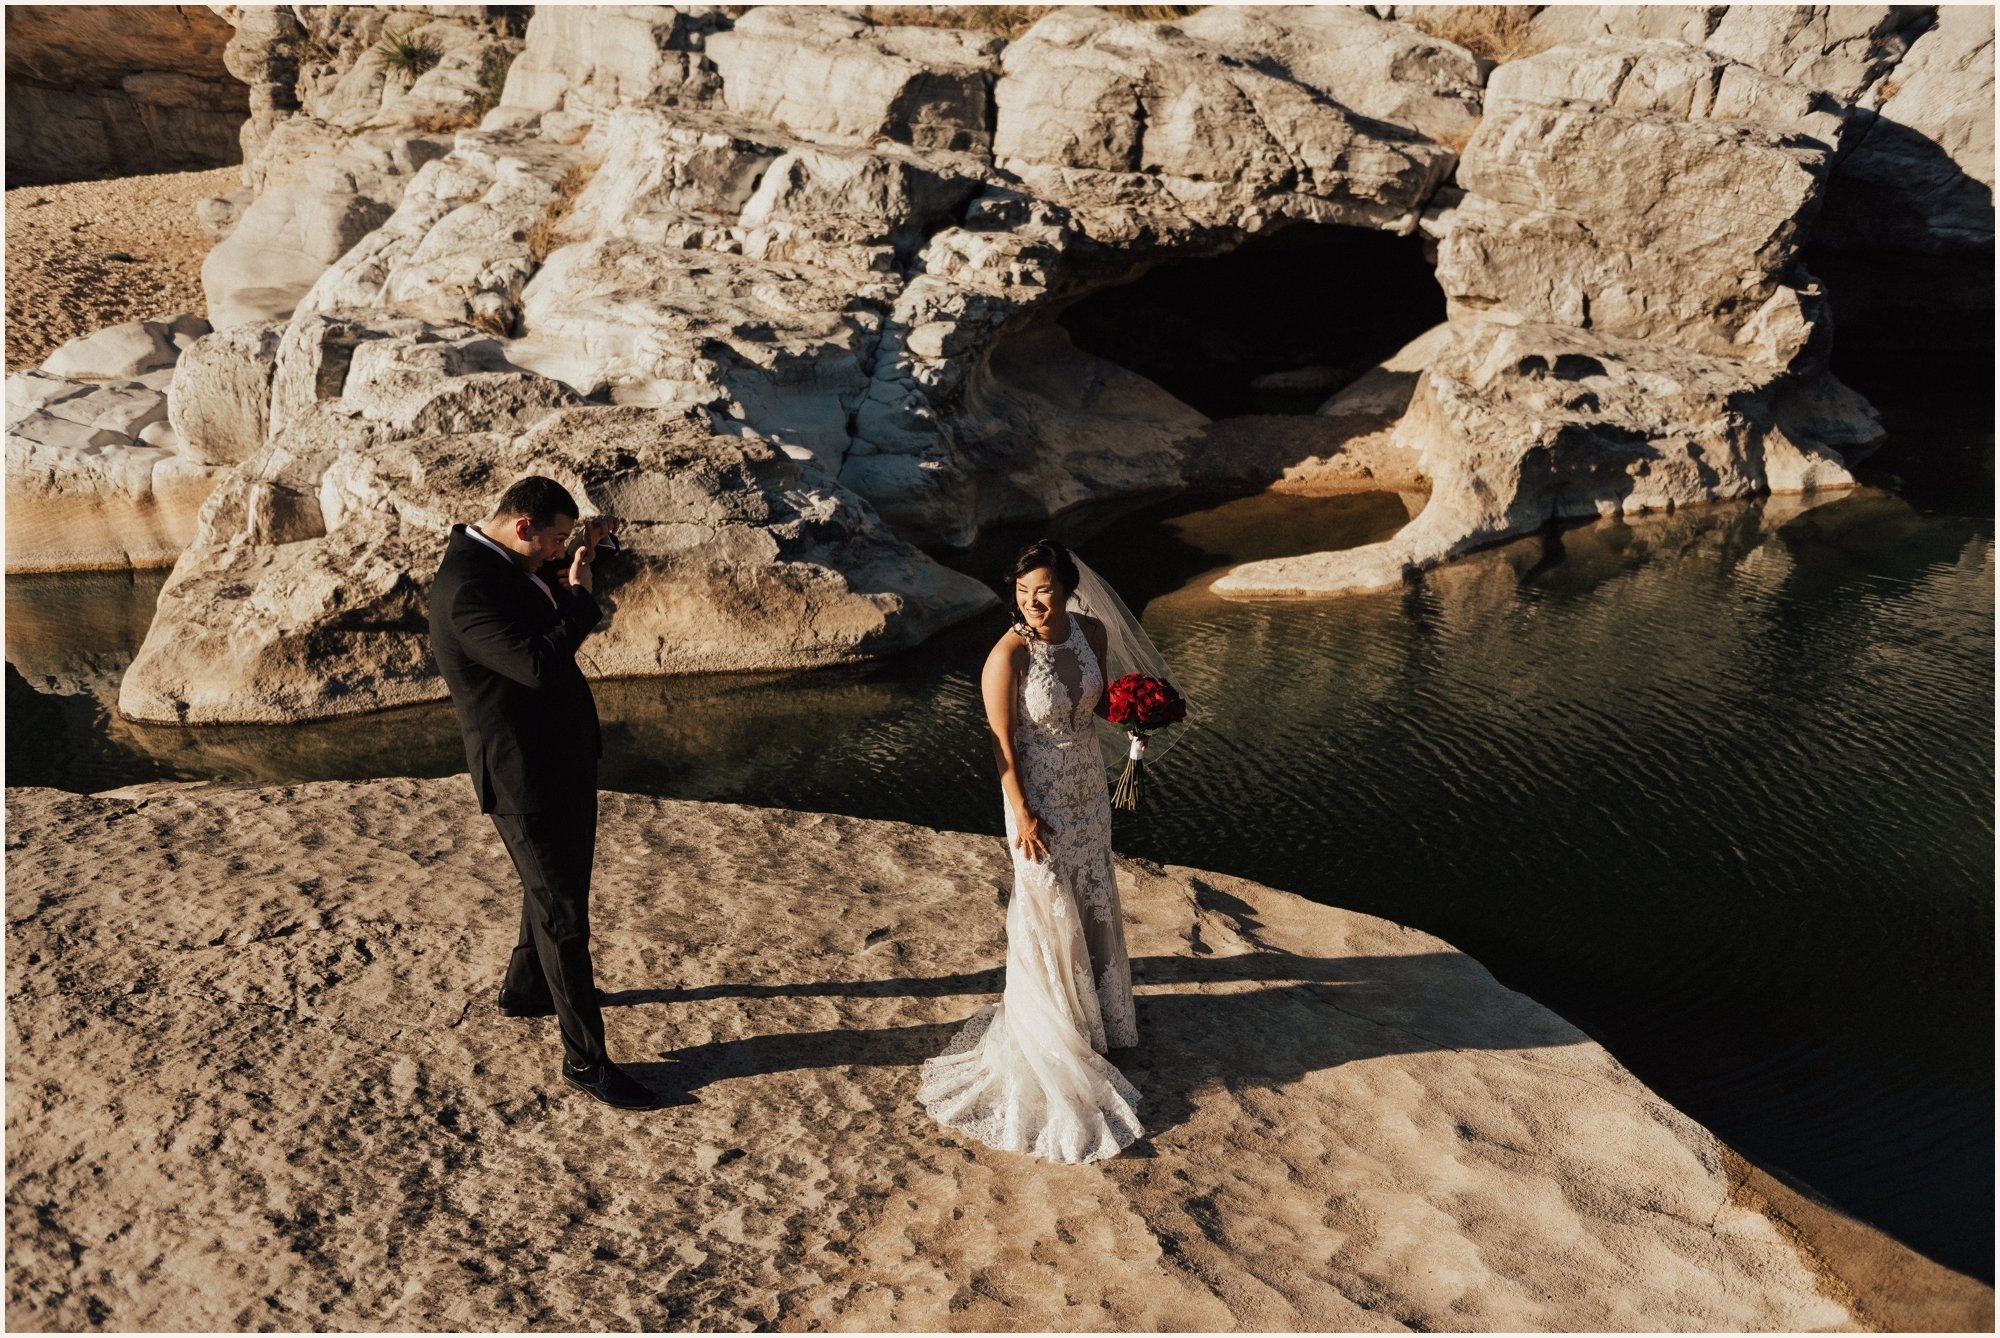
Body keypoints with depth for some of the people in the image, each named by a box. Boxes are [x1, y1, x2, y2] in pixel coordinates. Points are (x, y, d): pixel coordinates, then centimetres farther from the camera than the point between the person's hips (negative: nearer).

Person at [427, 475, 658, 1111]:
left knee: (556, 886, 27)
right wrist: (578, 593, -21)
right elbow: (540, 665, -34)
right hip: (525, 778, -10)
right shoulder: (467, 589, -26)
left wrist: (580, 562, 8)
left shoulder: (500, 564, 5)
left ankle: (525, 989, 50)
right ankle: (585, 1058, 13)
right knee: (563, 913, 0)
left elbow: (547, 623, 22)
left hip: (562, 761, 10)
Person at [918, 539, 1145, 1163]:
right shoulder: (1009, 655, -23)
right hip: (1040, 799, -6)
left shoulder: (1092, 632, -5)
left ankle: (1096, 1011, 42)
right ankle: (1052, 1030, 25)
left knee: (1093, 901, 20)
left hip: (1090, 789, 7)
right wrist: (1022, 813, -18)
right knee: (1048, 911, 5)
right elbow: (1002, 742, -18)